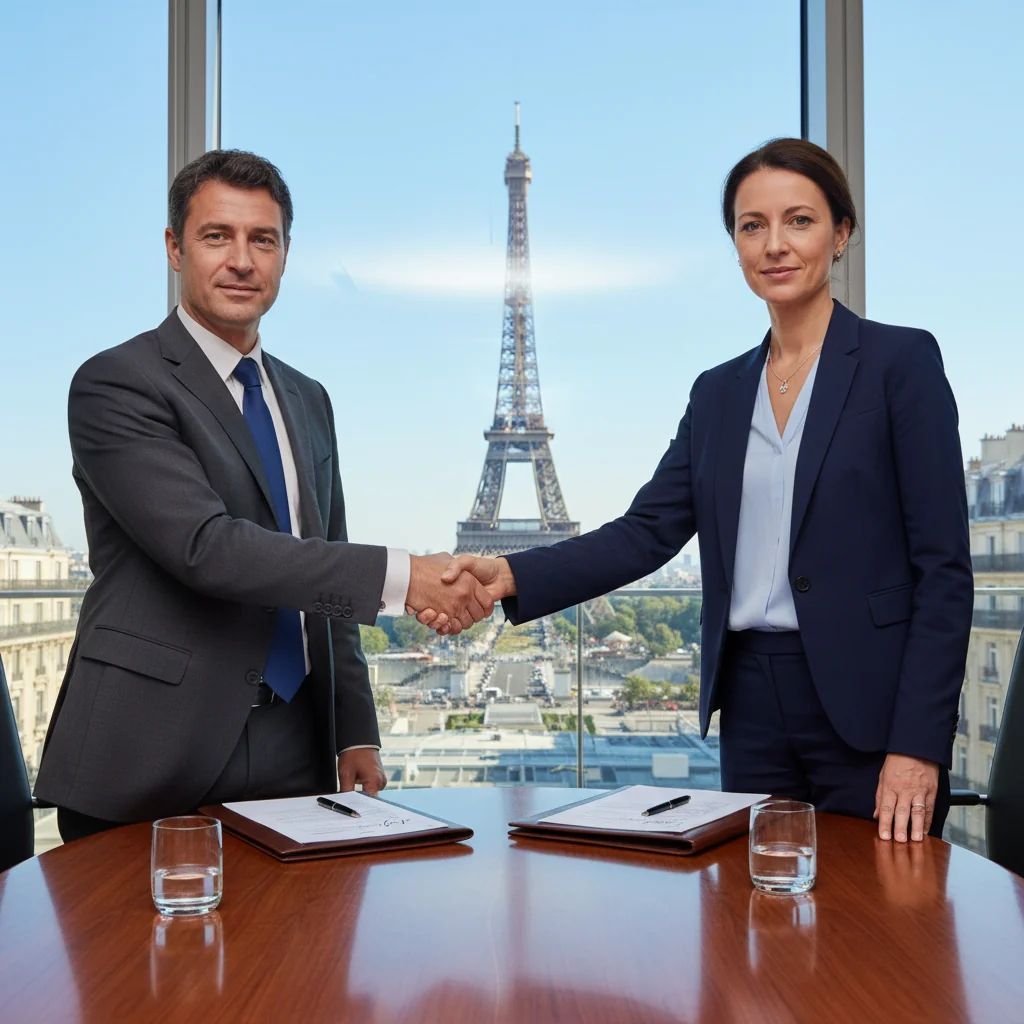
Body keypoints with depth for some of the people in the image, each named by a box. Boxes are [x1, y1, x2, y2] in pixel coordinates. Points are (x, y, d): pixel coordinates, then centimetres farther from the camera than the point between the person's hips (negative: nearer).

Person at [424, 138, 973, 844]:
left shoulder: (901, 361, -3)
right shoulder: (719, 392, 12)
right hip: (752, 710, 5)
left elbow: (944, 567, -8)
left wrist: (918, 747, -15)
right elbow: (648, 531, 3)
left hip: (867, 708, -4)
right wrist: (511, 576, -12)